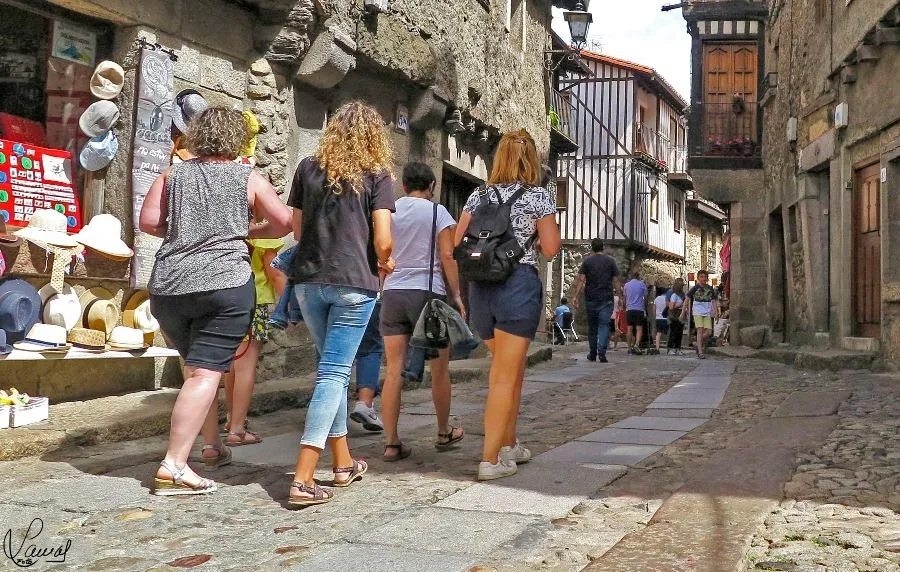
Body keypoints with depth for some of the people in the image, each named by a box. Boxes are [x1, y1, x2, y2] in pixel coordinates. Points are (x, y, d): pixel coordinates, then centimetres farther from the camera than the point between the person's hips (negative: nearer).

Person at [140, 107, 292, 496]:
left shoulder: (172, 175, 11)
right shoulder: (248, 178, 5)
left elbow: (148, 222, 5)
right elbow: (284, 223, 4)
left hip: (168, 285, 4)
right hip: (225, 284, -4)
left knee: (197, 366, 20)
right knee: (206, 372, -7)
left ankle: (212, 447, 31)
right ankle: (174, 466, -14)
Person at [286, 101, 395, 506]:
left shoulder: (308, 168, 9)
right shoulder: (376, 174, -1)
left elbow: (297, 230, 13)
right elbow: (383, 240, -8)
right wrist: (384, 264, 12)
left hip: (308, 280, 4)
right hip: (353, 283, -4)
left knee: (332, 369, 17)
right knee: (333, 373, -2)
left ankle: (343, 463, 27)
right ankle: (303, 479, -8)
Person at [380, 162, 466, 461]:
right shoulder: (437, 212, -1)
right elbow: (447, 256, -7)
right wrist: (456, 295, -1)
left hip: (393, 294, 3)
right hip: (429, 293, -3)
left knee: (394, 370, 2)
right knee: (439, 368, 11)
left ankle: (391, 443, 0)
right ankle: (444, 433, 24)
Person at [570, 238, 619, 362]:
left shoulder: (587, 261, 4)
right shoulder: (610, 261, 4)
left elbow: (581, 280, -4)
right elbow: (615, 280, 2)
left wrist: (575, 296, -6)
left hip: (591, 299, 1)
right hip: (606, 299, -1)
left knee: (592, 326, 11)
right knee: (604, 325, -3)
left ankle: (592, 353, 17)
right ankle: (602, 352, -17)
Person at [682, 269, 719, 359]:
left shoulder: (710, 289, 9)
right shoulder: (695, 288, 0)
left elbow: (714, 301, 11)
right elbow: (687, 300, 3)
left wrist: (716, 312, -2)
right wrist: (683, 312, 1)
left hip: (707, 313, 4)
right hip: (697, 312, -4)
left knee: (708, 331, -5)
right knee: (700, 330, -12)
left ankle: (699, 344, 22)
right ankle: (700, 352, -13)